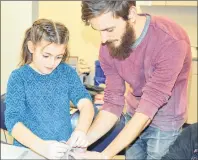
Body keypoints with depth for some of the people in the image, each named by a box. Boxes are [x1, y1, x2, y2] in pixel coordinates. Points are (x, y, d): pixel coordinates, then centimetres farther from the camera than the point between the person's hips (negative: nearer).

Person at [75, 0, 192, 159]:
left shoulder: (171, 41, -32)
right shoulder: (108, 46, -14)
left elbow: (148, 107, -34)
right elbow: (113, 102, -12)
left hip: (164, 122, -4)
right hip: (134, 116, 4)